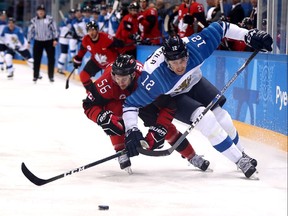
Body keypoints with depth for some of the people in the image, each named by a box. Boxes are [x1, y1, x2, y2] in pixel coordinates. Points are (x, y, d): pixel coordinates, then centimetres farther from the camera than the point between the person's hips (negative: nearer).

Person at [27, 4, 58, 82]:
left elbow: (54, 29, -4)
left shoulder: (50, 19, -5)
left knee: (51, 59, -1)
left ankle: (51, 76, 8)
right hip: (38, 41, 1)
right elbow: (30, 31, 8)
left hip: (49, 41, -1)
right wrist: (28, 42, 6)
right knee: (36, 59, 1)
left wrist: (55, 39, -11)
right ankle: (35, 76, 11)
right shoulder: (34, 20, 2)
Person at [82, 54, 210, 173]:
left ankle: (192, 157, 9)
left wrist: (159, 128, -37)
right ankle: (122, 154, -16)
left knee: (165, 125, -9)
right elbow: (89, 105, -28)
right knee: (114, 119, -33)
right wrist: (102, 117, -46)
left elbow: (168, 105, -32)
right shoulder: (106, 82, -41)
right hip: (117, 100, 0)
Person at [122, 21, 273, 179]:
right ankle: (239, 160, -14)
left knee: (221, 117, -2)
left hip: (194, 83, 4)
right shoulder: (155, 78, -40)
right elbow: (131, 103, -31)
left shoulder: (194, 47, -33)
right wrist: (131, 131, -40)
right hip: (170, 97, -4)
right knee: (205, 117, -24)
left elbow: (220, 28, -21)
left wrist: (249, 35, -25)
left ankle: (240, 153, 26)